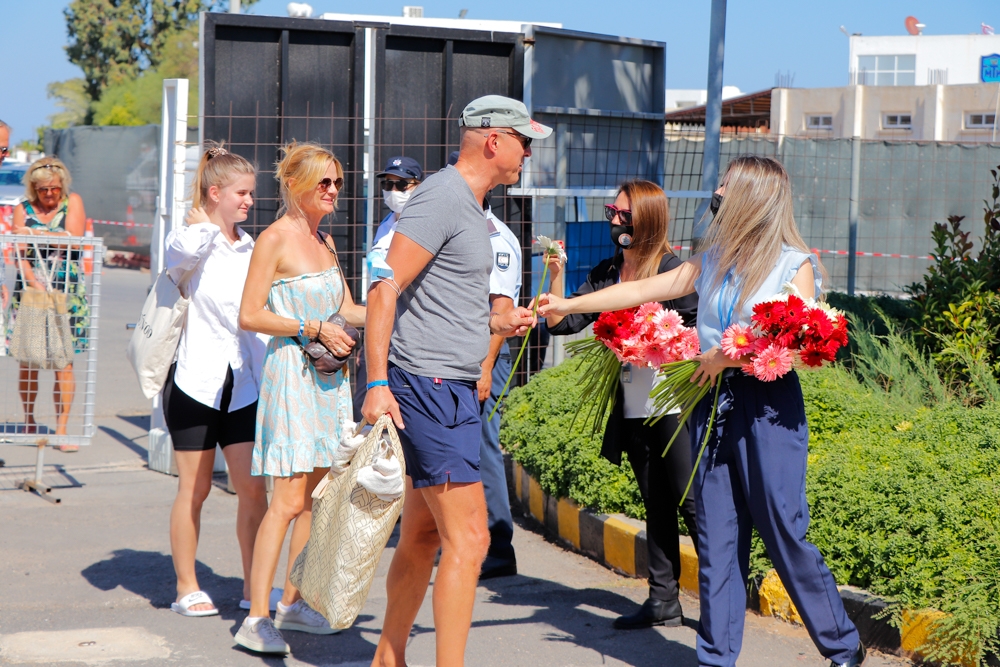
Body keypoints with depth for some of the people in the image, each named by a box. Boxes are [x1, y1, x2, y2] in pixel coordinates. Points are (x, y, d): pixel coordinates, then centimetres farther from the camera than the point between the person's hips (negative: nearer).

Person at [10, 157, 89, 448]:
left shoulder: (73, 202, 7)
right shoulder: (24, 209, 7)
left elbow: (74, 237, -8)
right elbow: (19, 252, -1)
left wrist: (36, 233, -8)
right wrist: (35, 283, -14)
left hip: (67, 291, -1)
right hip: (30, 288, 1)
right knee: (29, 361, 0)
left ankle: (61, 428, -4)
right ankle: (29, 421, 18)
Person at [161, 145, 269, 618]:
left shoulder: (249, 247, 13)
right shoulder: (188, 240, -6)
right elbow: (185, 252, -32)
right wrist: (206, 224, -15)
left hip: (244, 383, 5)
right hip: (196, 379, -5)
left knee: (253, 487, 0)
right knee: (194, 489, 3)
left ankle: (253, 584, 11)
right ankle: (186, 587, 14)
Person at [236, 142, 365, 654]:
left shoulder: (325, 241, 14)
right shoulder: (275, 239, -9)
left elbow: (345, 309, 21)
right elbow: (250, 315, -13)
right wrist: (313, 329, -16)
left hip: (328, 377, 8)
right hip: (291, 373, -8)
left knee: (316, 496, 10)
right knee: (288, 500, -12)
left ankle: (292, 603, 20)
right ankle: (257, 618, -9)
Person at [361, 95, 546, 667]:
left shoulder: (470, 206, 20)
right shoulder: (442, 198, -12)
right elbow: (386, 288, -19)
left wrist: (493, 325, 13)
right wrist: (378, 383, -25)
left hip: (455, 389, 10)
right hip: (429, 388, -10)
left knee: (424, 533, 15)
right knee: (468, 538, -12)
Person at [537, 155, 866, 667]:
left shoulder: (795, 265, -3)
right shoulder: (712, 262, 13)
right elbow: (642, 290, 14)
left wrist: (726, 356, -11)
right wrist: (568, 305, 12)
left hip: (769, 408, -5)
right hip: (711, 402, 5)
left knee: (784, 533, -4)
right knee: (716, 535, 5)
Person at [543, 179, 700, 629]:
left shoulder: (671, 269, -7)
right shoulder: (606, 274, 11)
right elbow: (563, 322, 7)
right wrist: (556, 275, -3)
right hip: (633, 409, 7)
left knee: (692, 503, -5)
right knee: (656, 505, 12)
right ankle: (663, 600, 17)